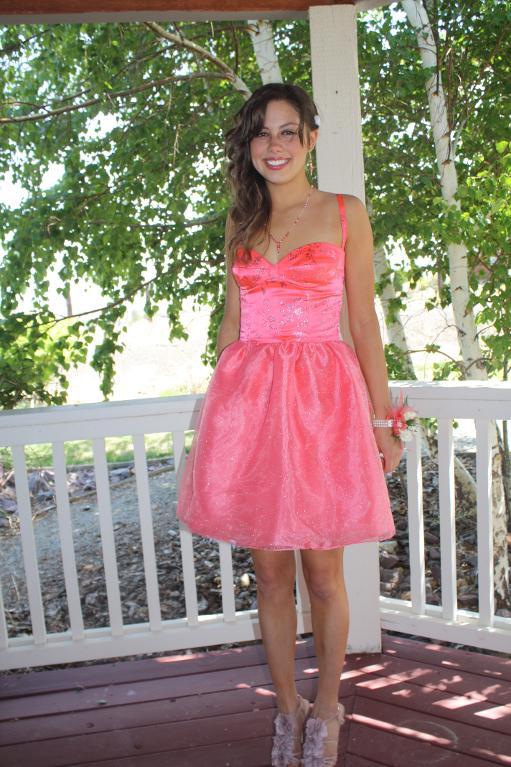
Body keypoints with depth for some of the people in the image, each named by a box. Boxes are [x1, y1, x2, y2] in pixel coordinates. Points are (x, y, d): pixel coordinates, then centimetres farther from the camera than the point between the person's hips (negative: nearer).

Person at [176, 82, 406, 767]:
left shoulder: (345, 213, 3)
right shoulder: (241, 222, 13)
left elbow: (363, 320, 2)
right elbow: (232, 321, 15)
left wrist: (382, 417, 1)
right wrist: (219, 410, 13)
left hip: (322, 396, -3)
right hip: (249, 399, 3)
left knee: (322, 573, 6)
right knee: (270, 573, 11)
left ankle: (326, 709, 30)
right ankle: (287, 709, 31)